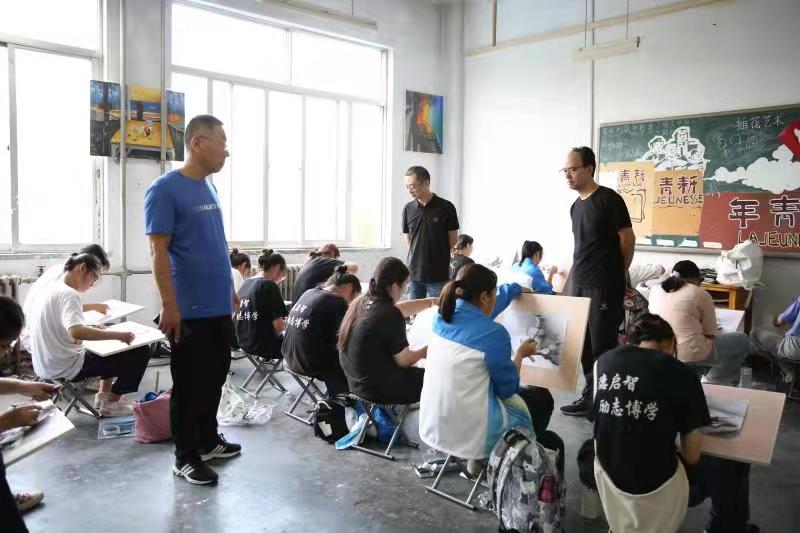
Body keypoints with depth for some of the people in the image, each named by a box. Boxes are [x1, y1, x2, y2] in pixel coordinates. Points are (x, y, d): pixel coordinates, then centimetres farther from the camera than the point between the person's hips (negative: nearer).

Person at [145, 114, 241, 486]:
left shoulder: (209, 187, 11)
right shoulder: (164, 189, -13)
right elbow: (158, 252, -16)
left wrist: (230, 289, 18)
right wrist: (169, 306, -18)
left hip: (218, 305, 8)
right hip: (190, 310, -8)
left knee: (214, 377, 17)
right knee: (189, 384, 4)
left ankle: (208, 441, 33)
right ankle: (185, 457, 17)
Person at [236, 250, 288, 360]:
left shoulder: (245, 284, 6)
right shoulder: (269, 286, -16)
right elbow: (279, 326, -18)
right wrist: (287, 323, 3)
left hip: (244, 343, 8)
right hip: (264, 344, -8)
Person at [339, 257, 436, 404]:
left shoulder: (360, 303, -2)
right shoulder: (390, 316, -25)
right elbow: (404, 361, -14)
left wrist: (433, 301, 23)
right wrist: (426, 350, 5)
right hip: (379, 389, -8)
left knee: (417, 371, 27)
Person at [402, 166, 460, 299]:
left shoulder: (446, 208, -6)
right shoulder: (408, 209, 4)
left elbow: (453, 242, 0)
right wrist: (416, 259, 6)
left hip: (439, 275, -3)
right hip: (414, 274, 3)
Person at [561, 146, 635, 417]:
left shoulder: (609, 199, -9)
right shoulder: (576, 206, 13)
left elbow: (627, 240, -6)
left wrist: (615, 274, 4)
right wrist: (573, 274, 16)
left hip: (604, 286, -7)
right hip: (579, 285, 7)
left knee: (602, 346, -3)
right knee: (583, 344, 12)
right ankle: (591, 393, 24)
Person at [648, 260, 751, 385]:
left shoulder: (655, 290, 10)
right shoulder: (700, 293, -3)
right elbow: (710, 334, -1)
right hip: (691, 355, -6)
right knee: (743, 341, 17)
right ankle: (713, 381, 22)